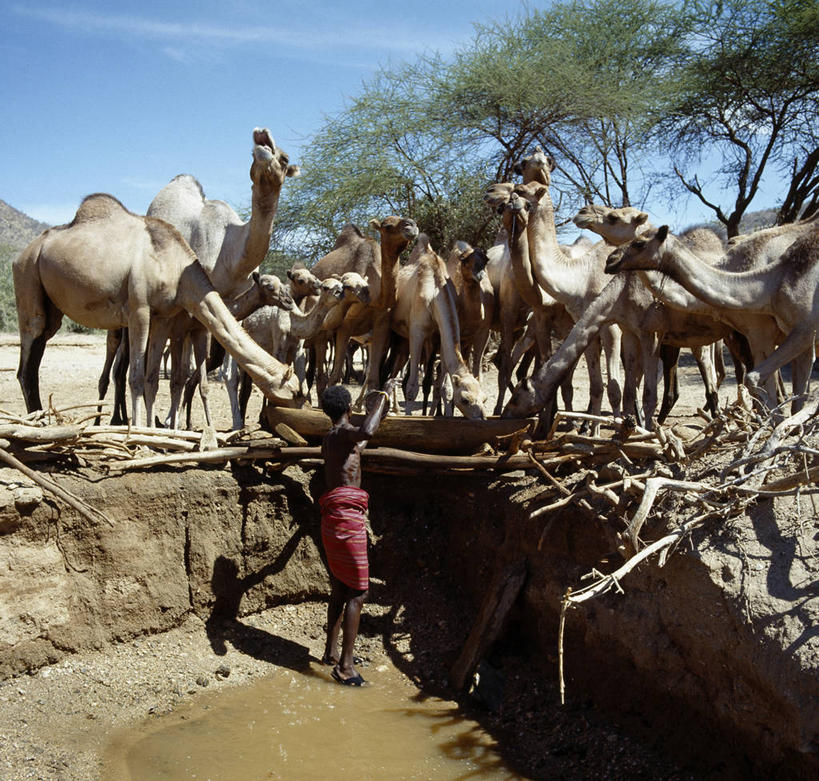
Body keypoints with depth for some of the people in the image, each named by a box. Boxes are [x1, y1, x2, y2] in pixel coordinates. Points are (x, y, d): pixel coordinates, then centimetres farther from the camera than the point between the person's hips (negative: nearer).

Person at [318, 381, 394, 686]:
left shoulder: (329, 439, 18)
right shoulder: (343, 434, -11)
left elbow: (360, 441, 41)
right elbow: (365, 432, -36)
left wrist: (379, 412, 45)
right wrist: (382, 397, -21)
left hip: (333, 519, 10)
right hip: (348, 515, -10)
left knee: (340, 587, 20)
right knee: (357, 592, -6)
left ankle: (332, 651, 31)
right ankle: (345, 665, -6)